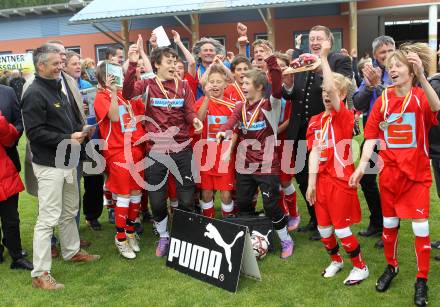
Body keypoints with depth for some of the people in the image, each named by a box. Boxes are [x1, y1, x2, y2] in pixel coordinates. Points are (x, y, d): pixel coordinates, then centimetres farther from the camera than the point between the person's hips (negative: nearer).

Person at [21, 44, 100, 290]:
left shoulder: (58, 89, 14)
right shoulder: (34, 94, -15)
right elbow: (35, 132, -21)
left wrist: (80, 131, 3)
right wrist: (68, 139, -20)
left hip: (68, 161, 9)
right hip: (49, 165, -9)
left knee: (70, 212, 21)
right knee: (48, 218, -6)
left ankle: (72, 251, 38)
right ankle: (41, 274, 2)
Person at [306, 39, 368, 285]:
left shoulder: (345, 116, -11)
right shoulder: (316, 121, 6)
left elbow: (331, 87, -27)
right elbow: (314, 151, 0)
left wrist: (324, 57, -25)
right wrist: (311, 181, -7)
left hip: (340, 179, -6)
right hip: (321, 179, 6)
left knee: (341, 227, 1)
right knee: (323, 227, 14)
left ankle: (361, 267, 21)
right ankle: (336, 260, 38)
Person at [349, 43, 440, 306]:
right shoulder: (382, 101, 0)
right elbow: (372, 135, -3)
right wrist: (362, 164, -14)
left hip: (417, 172, -3)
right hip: (390, 172, 3)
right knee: (389, 223, 15)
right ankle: (391, 267, 35)